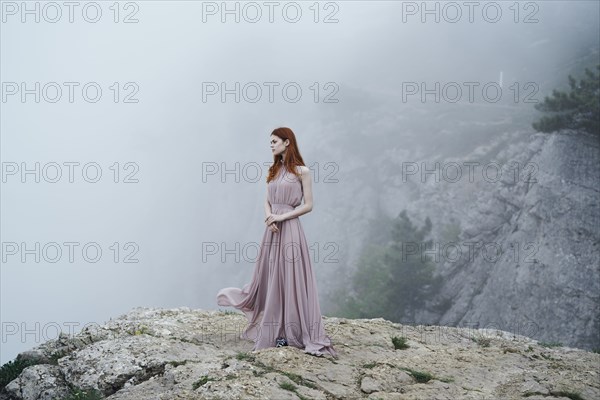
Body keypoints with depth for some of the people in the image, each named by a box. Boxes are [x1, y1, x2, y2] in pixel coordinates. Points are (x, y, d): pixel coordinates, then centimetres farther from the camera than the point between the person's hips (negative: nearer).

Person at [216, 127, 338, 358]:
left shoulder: (302, 171, -4)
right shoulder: (273, 171, 14)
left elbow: (308, 205, -7)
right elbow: (267, 202, 13)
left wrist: (282, 217, -14)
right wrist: (269, 218, -8)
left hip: (290, 229, -6)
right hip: (272, 229, 6)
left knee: (289, 279, -2)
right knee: (270, 278, 9)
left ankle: (290, 332, 7)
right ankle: (272, 330, 21)